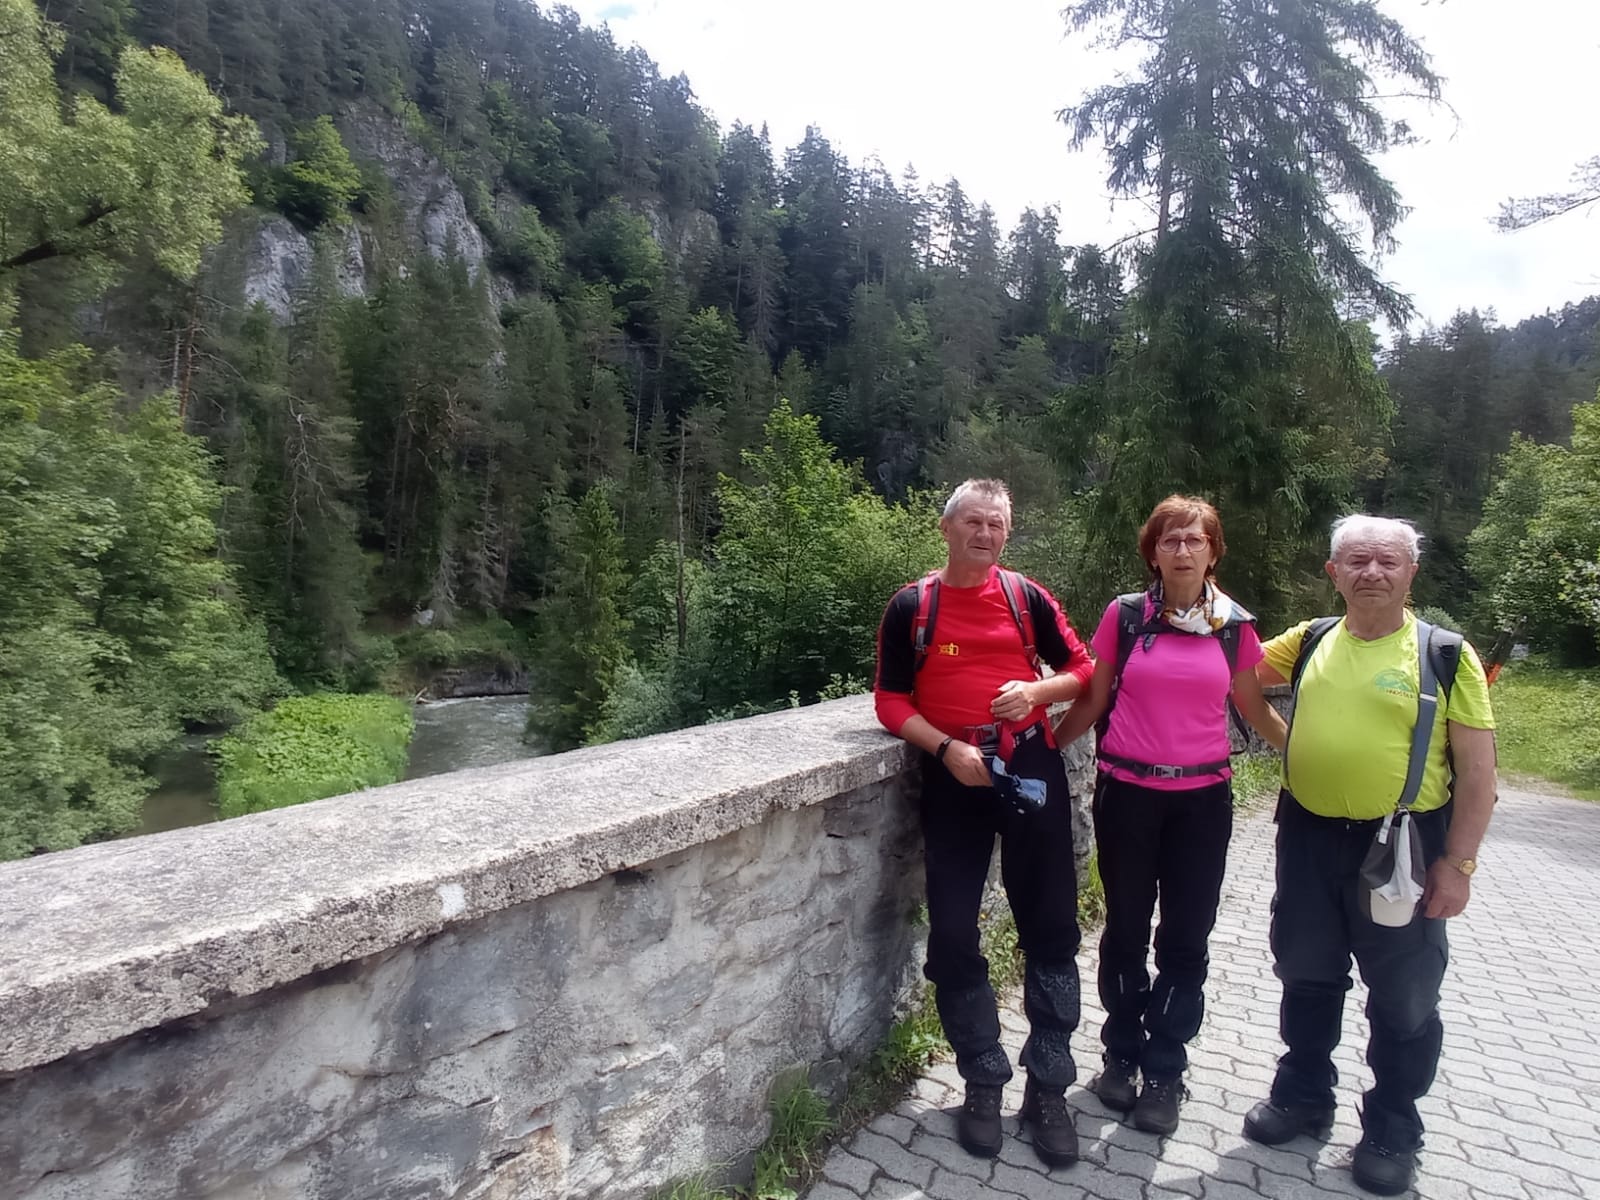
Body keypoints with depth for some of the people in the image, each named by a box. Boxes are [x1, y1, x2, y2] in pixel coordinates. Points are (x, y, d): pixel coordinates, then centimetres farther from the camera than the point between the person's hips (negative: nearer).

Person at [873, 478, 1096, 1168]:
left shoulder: (1028, 598, 4)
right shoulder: (910, 607, 0)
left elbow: (1081, 669, 11)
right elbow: (891, 703, -1)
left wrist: (1037, 691, -9)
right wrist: (946, 748, -15)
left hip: (1030, 769, 1)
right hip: (953, 776, -1)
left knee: (1050, 930, 7)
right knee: (953, 937, 5)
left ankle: (1048, 1087, 23)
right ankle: (983, 1081, 24)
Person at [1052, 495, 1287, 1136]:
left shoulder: (1235, 625, 1)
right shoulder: (1124, 615, -3)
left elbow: (1256, 709, 12)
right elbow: (1091, 701, 3)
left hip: (1202, 799, 1)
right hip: (1127, 793, -1)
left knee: (1185, 938, 8)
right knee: (1125, 929, 11)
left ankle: (1165, 1071, 26)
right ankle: (1122, 1054, 32)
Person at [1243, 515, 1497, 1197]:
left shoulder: (1446, 654, -8)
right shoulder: (1310, 641, 3)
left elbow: (1478, 770, -8)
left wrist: (1458, 862, -11)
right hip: (1308, 839, 4)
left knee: (1403, 1000, 12)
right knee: (1307, 975, 18)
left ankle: (1392, 1130, 34)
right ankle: (1302, 1097, 39)